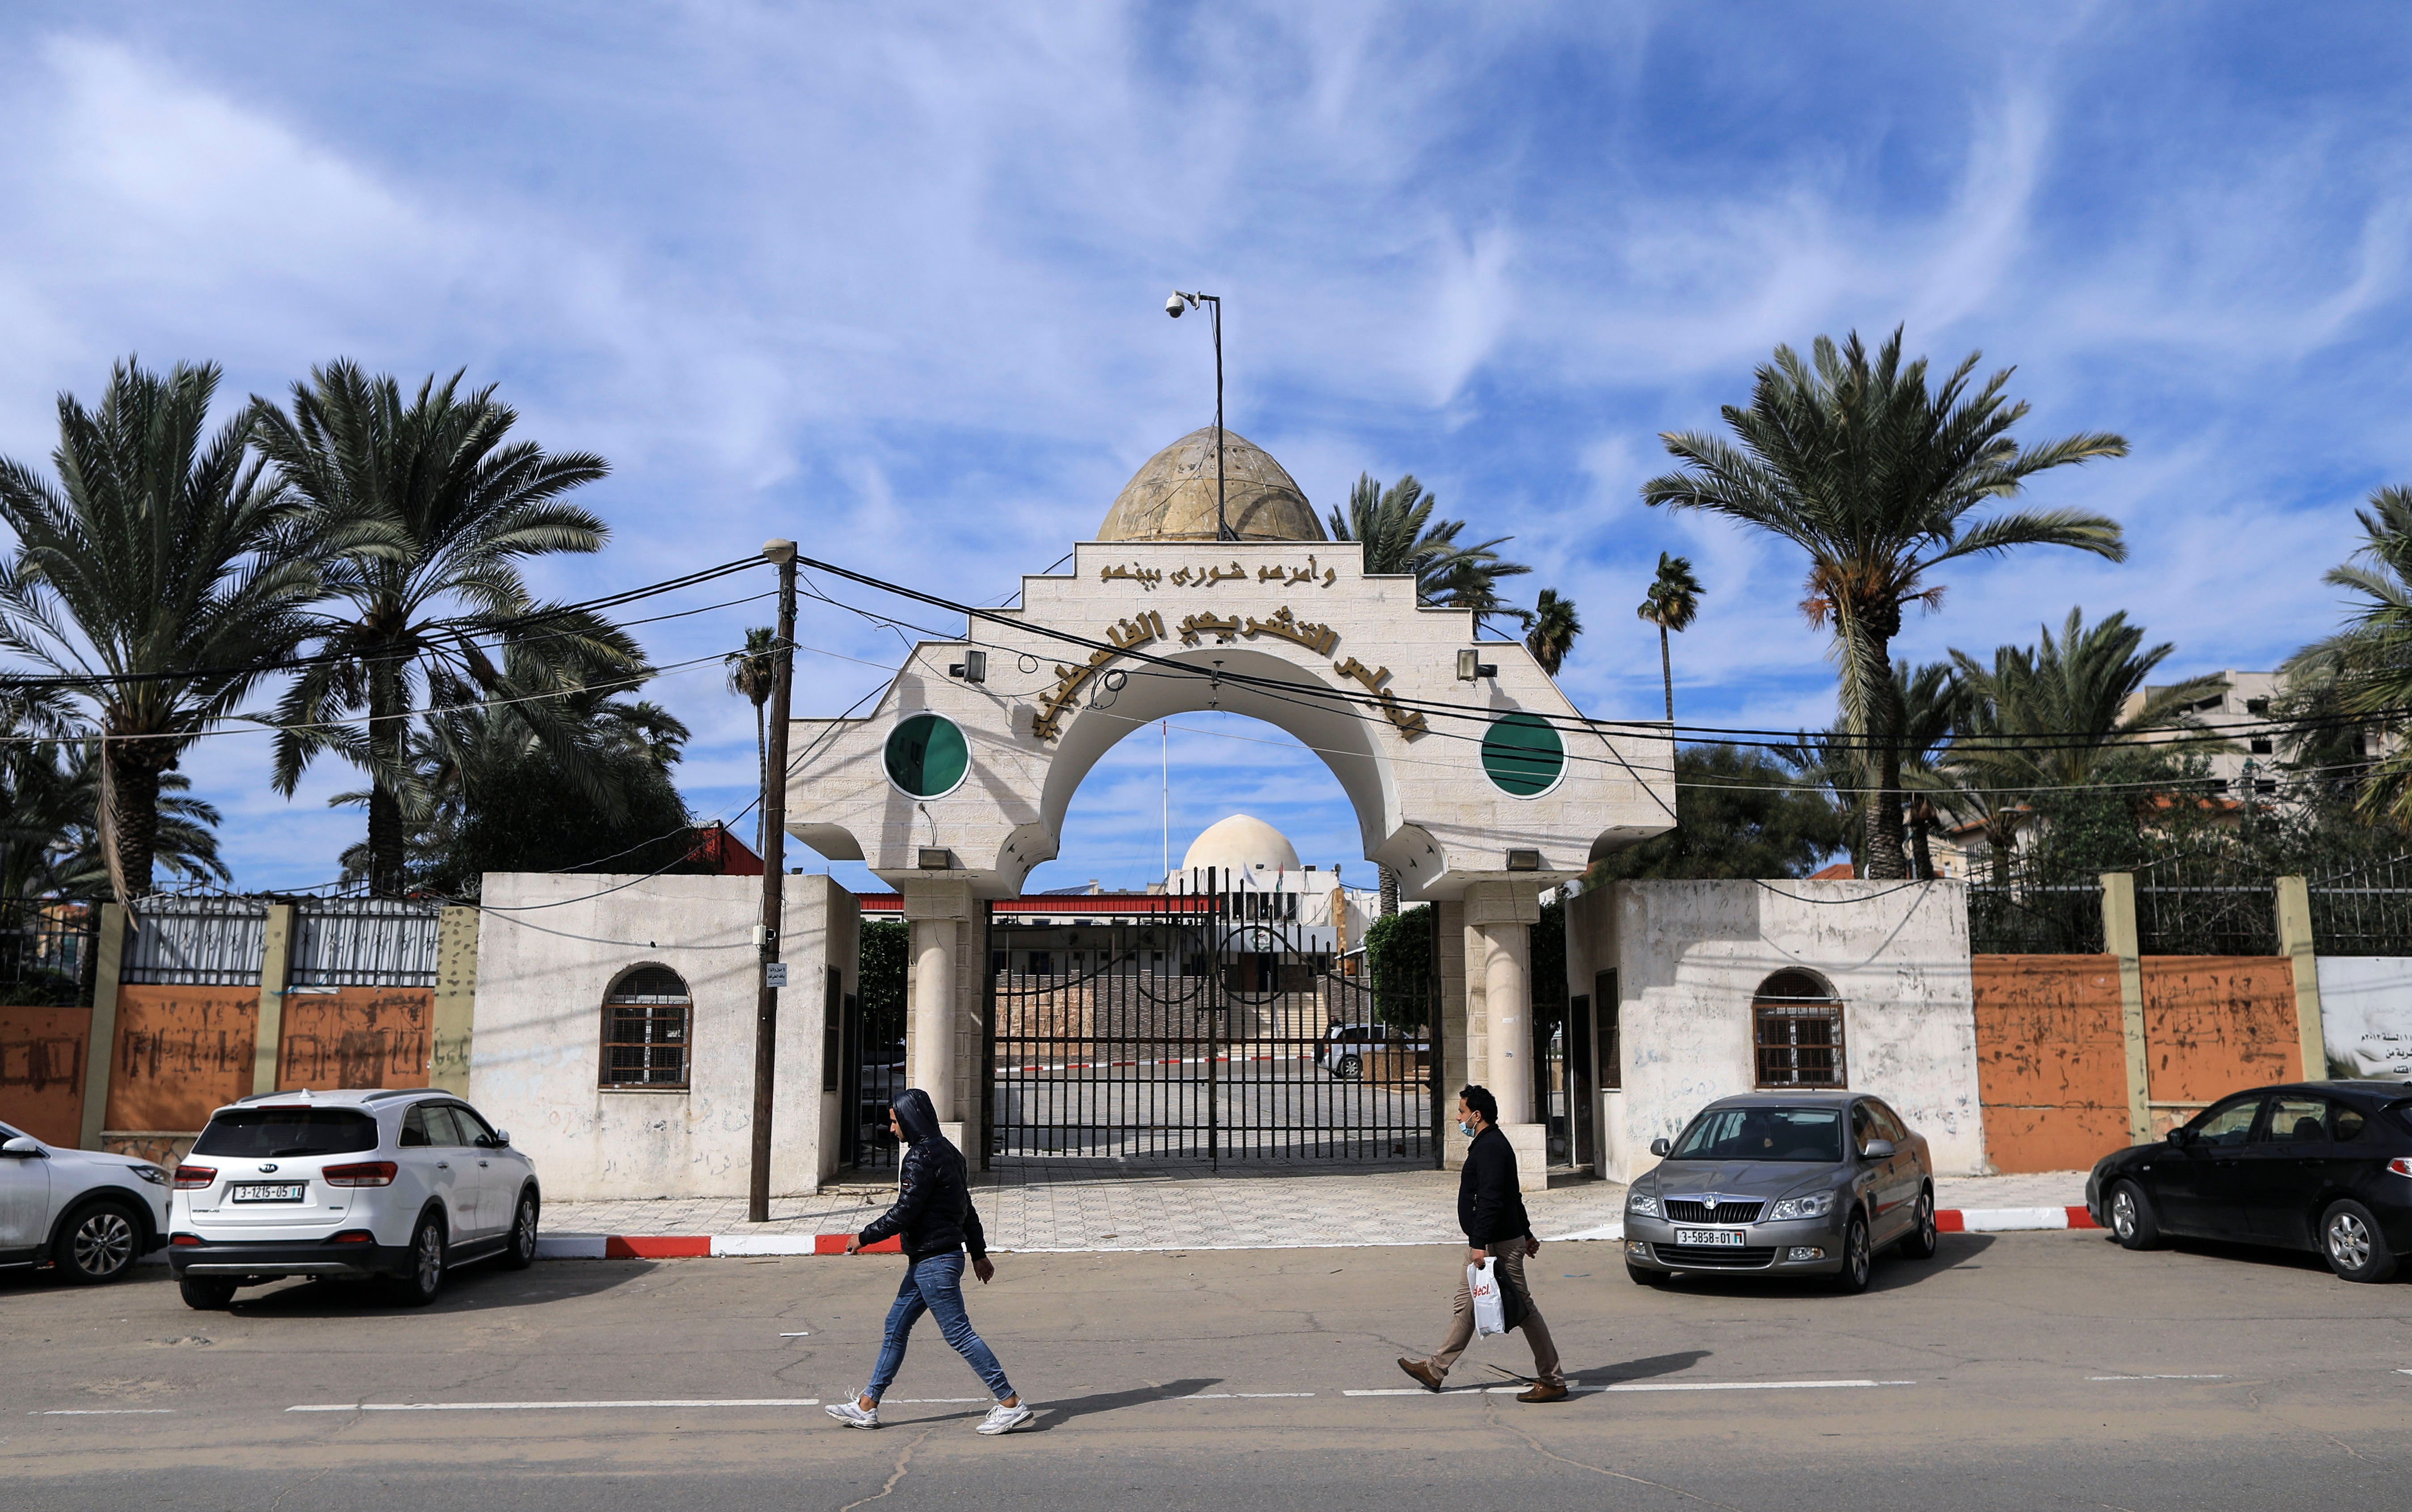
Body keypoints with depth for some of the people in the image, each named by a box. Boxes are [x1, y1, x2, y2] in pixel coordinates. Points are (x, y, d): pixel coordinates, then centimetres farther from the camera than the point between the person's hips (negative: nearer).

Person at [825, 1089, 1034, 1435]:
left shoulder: (921, 1158, -18)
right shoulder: (945, 1151, 12)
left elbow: (904, 1213, -19)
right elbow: (967, 1208, 17)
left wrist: (863, 1238, -7)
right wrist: (979, 1254, 22)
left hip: (934, 1262, -10)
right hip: (928, 1260, 10)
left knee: (958, 1332, -6)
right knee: (896, 1326, 15)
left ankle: (1010, 1403, -3)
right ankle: (866, 1406, 23)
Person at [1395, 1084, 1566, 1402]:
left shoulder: (1490, 1148, -18)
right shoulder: (1490, 1144, 16)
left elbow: (1490, 1201, -25)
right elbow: (1513, 1196, 22)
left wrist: (1480, 1244, -27)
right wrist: (1527, 1234, 26)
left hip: (1499, 1244, -11)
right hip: (1486, 1243, 11)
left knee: (1522, 1309, -5)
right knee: (1466, 1304, 15)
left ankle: (1553, 1382, 1)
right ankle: (1435, 1370, 22)